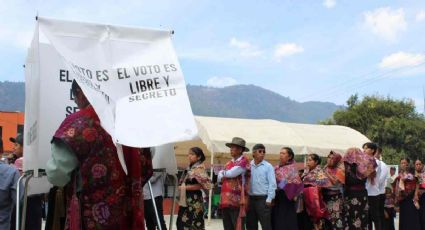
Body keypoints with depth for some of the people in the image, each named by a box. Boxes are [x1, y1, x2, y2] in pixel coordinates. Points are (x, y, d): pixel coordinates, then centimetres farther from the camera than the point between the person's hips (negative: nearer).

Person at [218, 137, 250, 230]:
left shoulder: (244, 161, -4)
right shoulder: (228, 163, 20)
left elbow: (231, 173, -14)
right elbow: (219, 178, 13)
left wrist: (223, 173, 6)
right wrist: (226, 175, -8)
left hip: (237, 200, -8)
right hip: (225, 200, 8)